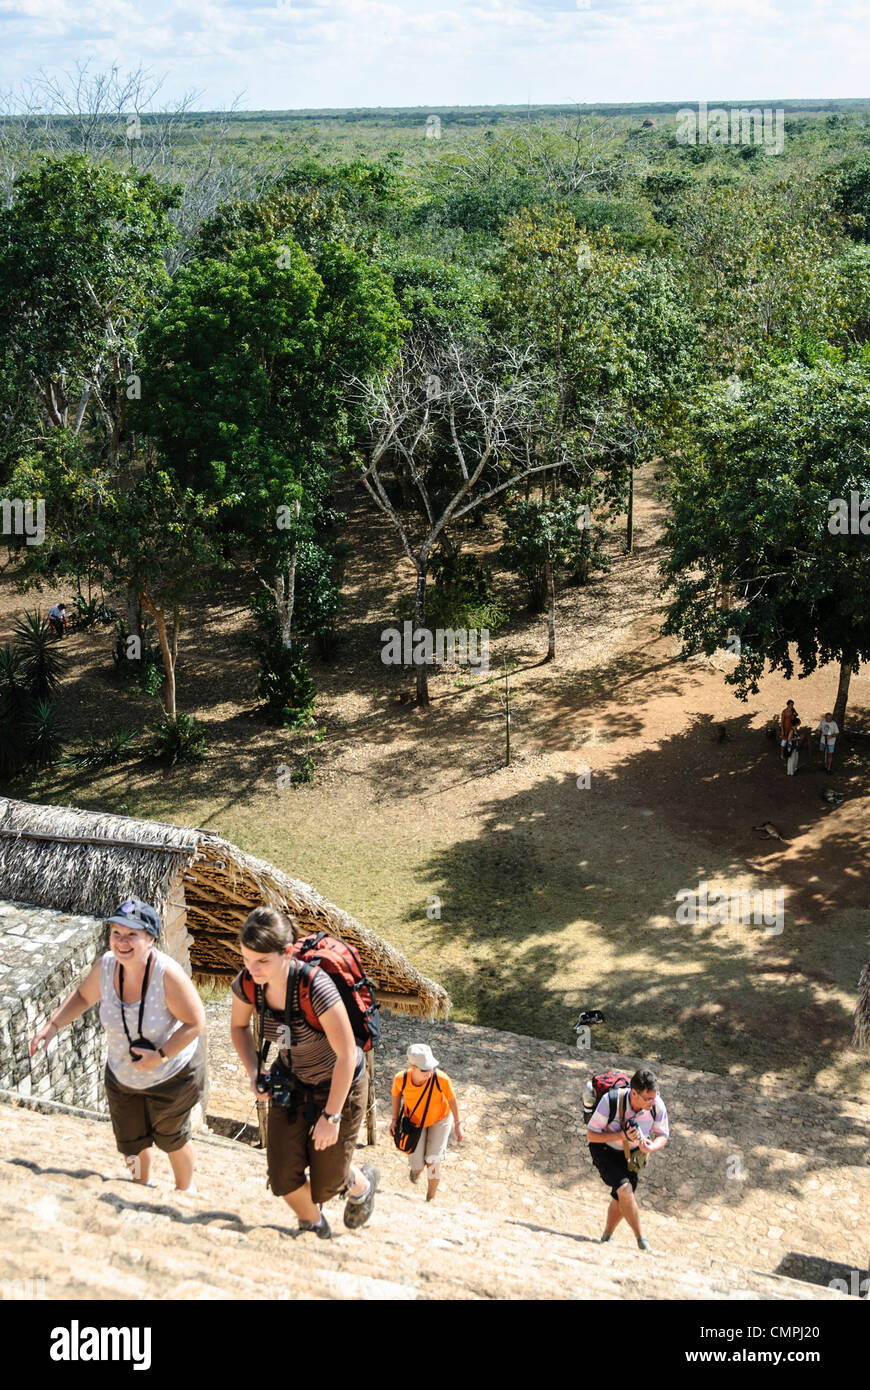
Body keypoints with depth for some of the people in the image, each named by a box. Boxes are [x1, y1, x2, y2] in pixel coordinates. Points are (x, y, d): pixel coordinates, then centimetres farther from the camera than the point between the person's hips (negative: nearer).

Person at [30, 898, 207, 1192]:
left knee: (171, 1139, 20)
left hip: (173, 1075, -4)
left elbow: (196, 1022, -27)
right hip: (122, 1078, 4)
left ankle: (185, 1188, 51)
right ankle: (142, 1185, 54)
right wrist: (52, 1025, -7)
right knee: (130, 1142, 21)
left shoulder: (167, 973, -34)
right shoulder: (106, 966, -20)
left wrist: (160, 1056, -32)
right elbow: (83, 995, 3)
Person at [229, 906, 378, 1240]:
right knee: (284, 1176, -1)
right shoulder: (247, 984, -20)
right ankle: (314, 1228, 32)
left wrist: (331, 1115, -19)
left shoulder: (316, 989, -37)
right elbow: (239, 1026, 3)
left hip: (340, 1083, -4)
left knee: (325, 1184, 7)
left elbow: (346, 1055, -28)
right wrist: (254, 1073, -11)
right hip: (291, 1081, 5)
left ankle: (362, 1182, 44)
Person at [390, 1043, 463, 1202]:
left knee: (433, 1162, -7)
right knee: (417, 1166, 0)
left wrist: (458, 1124, -5)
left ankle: (431, 1198, 22)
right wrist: (395, 1118, 0)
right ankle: (416, 1168, 41)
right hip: (414, 1120, 1)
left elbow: (451, 1099, -17)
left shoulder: (442, 1079, -37)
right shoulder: (401, 1079, -33)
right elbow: (396, 1093, -7)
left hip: (440, 1119, -1)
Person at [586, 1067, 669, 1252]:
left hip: (630, 1153, 4)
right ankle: (642, 1241, -13)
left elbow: (662, 1135, -8)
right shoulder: (611, 1101, -34)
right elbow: (591, 1135, -24)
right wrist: (621, 1136, -37)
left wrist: (651, 1147, -31)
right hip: (604, 1150, -4)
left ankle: (606, 1238, 31)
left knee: (621, 1199, 7)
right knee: (625, 1189, -23)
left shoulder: (657, 1105, -24)